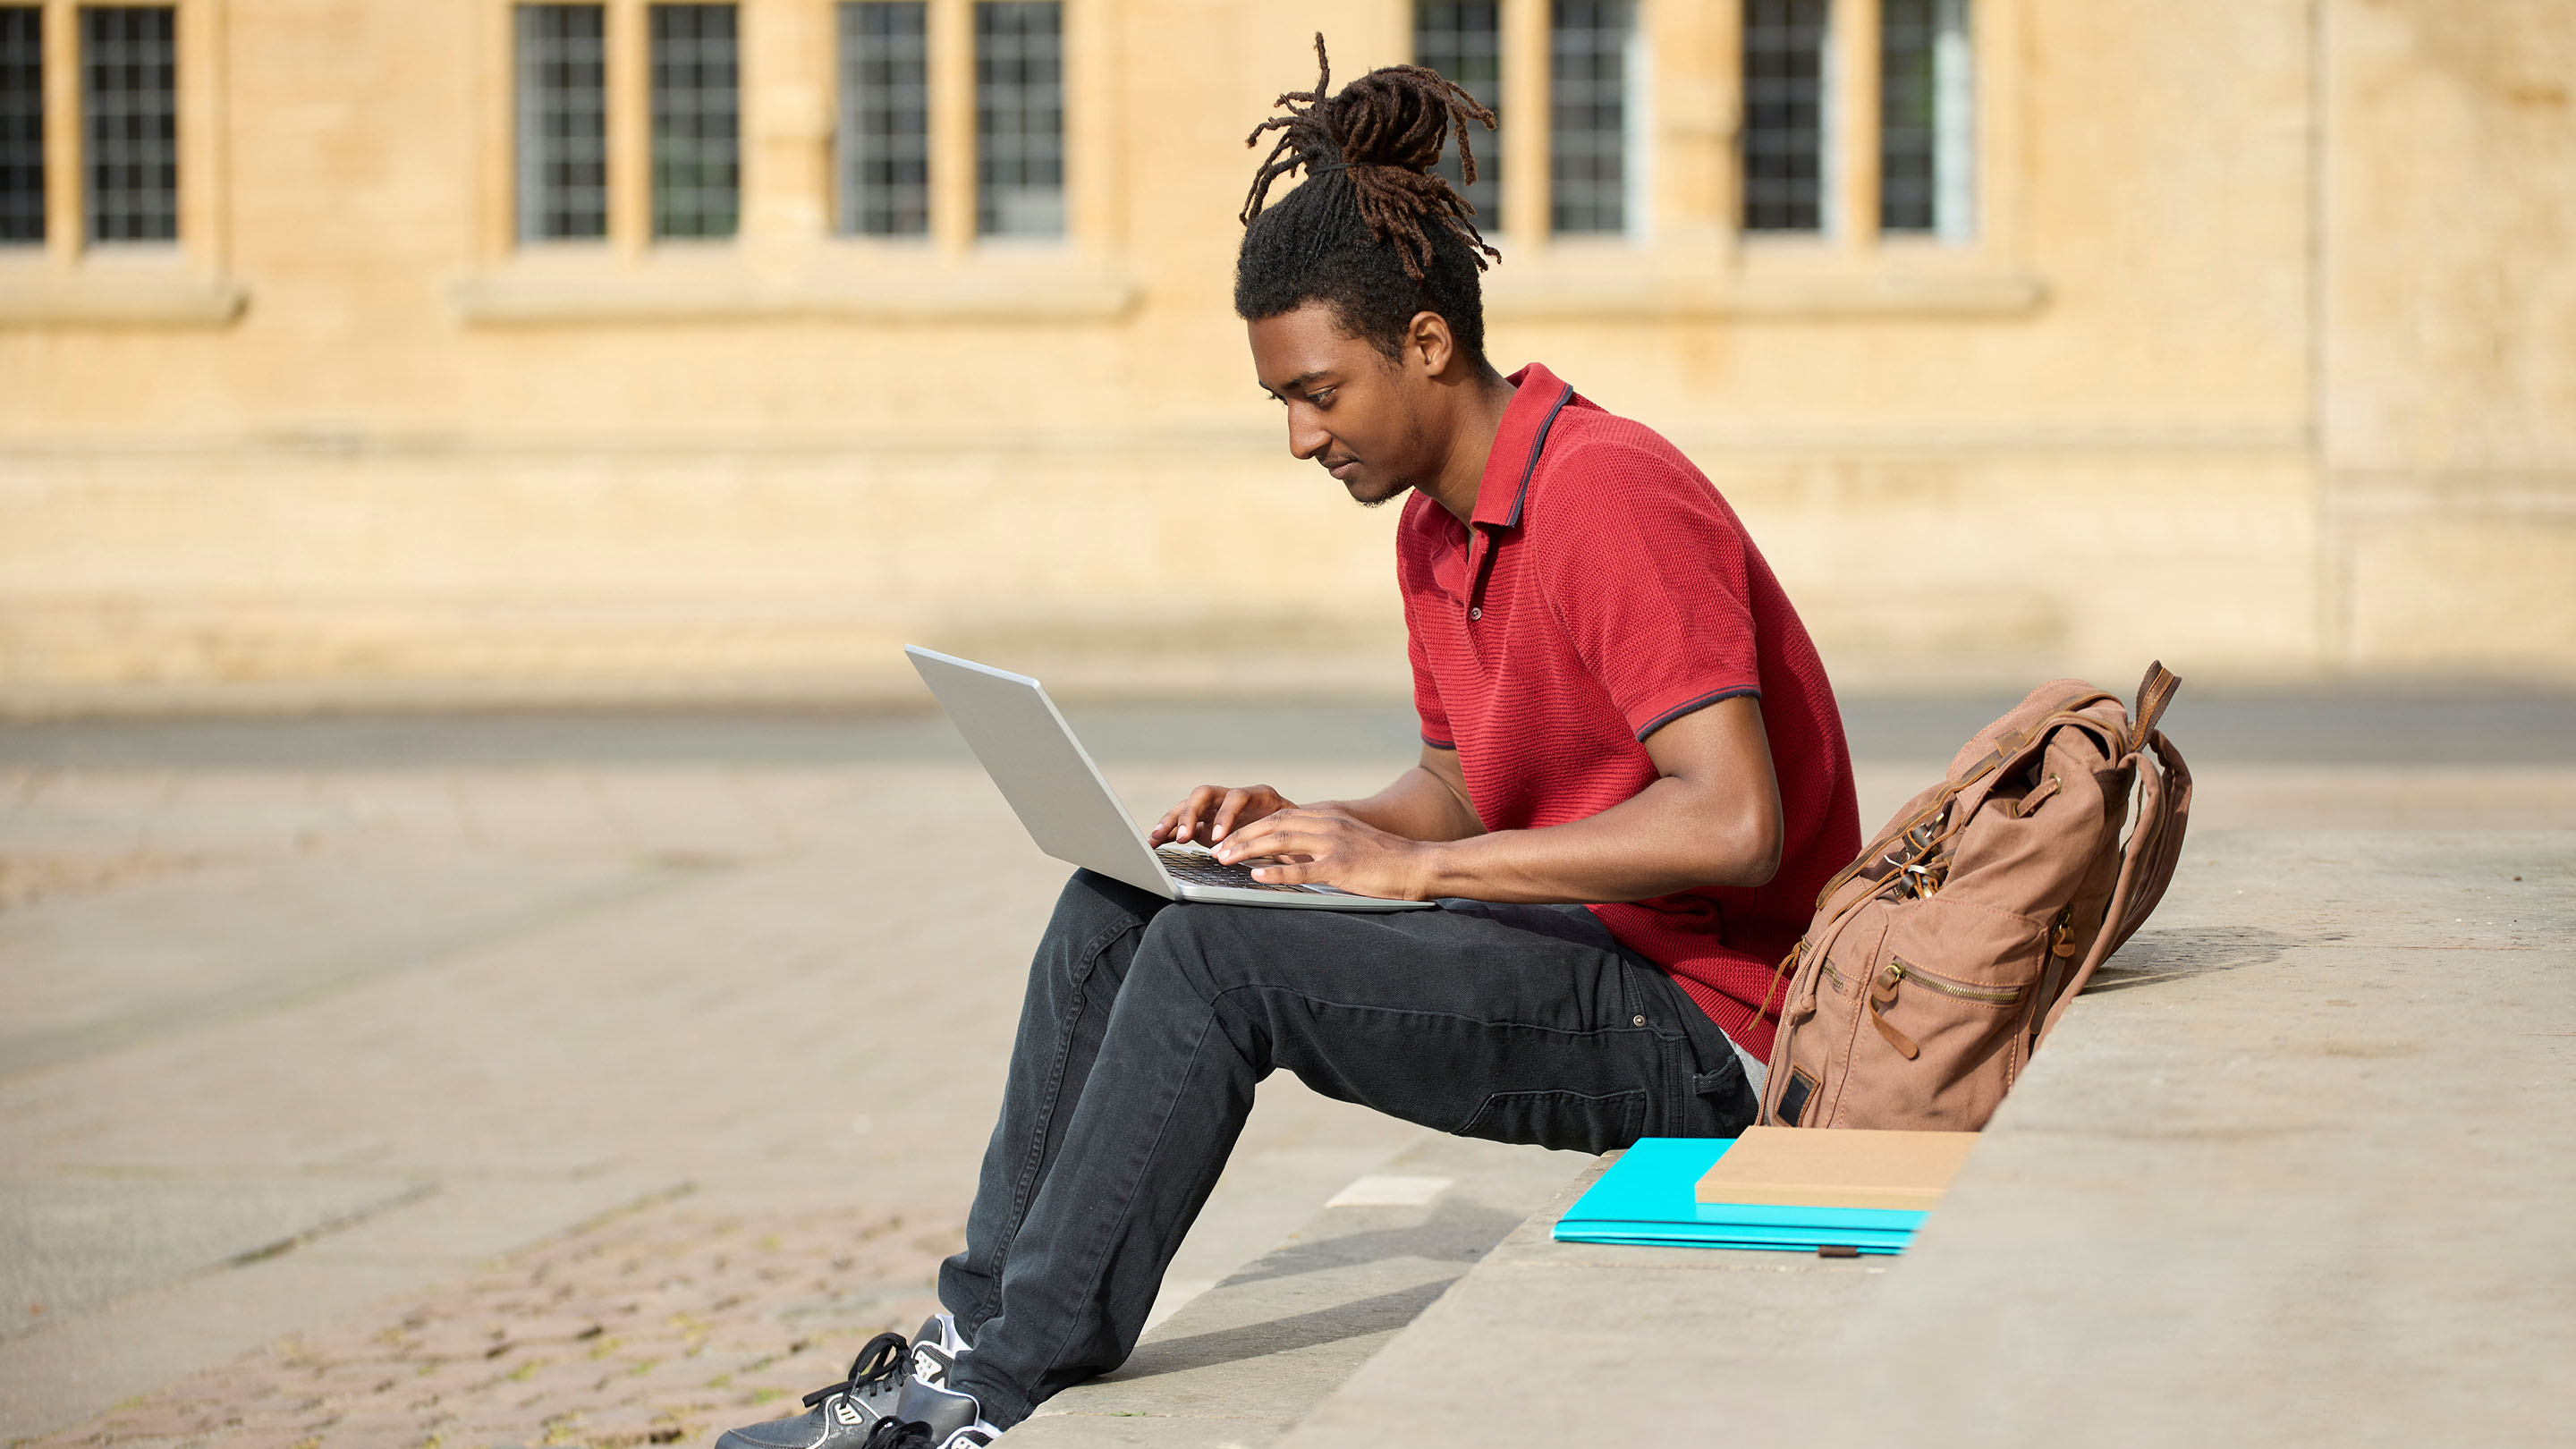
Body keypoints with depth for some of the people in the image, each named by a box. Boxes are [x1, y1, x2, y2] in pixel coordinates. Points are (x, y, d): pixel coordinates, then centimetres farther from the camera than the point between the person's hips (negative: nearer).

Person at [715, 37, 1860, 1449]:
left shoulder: (1610, 498, -20)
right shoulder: (1436, 528, 10)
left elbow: (1734, 825, -28)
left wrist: (1416, 864, -24)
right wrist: (1304, 828, -2)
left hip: (1696, 1026, -10)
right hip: (1571, 955, 10)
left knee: (1214, 958, -23)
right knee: (1117, 907, 3)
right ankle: (979, 1324, 2)